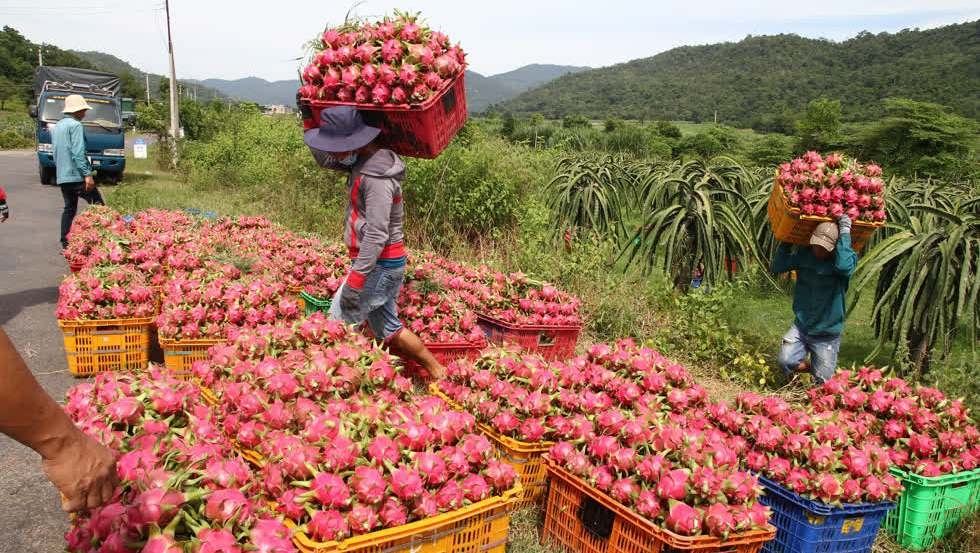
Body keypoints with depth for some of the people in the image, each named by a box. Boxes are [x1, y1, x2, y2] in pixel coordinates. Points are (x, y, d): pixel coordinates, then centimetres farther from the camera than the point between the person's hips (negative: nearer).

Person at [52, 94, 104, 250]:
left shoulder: (57, 126, 18)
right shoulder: (75, 125, -10)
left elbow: (55, 151, 22)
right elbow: (78, 153, -19)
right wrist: (88, 174, -21)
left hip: (62, 176, 9)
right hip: (77, 175, -9)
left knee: (69, 209, 12)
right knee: (98, 205, -4)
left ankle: (65, 243, 10)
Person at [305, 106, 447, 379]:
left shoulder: (377, 176, -22)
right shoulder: (362, 161, 7)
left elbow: (377, 234, -25)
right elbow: (323, 158, 20)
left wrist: (356, 279, -24)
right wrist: (313, 120, 9)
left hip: (380, 264, -10)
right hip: (383, 262, 10)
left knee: (338, 324, -4)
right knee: (387, 327, 17)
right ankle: (437, 372, 25)